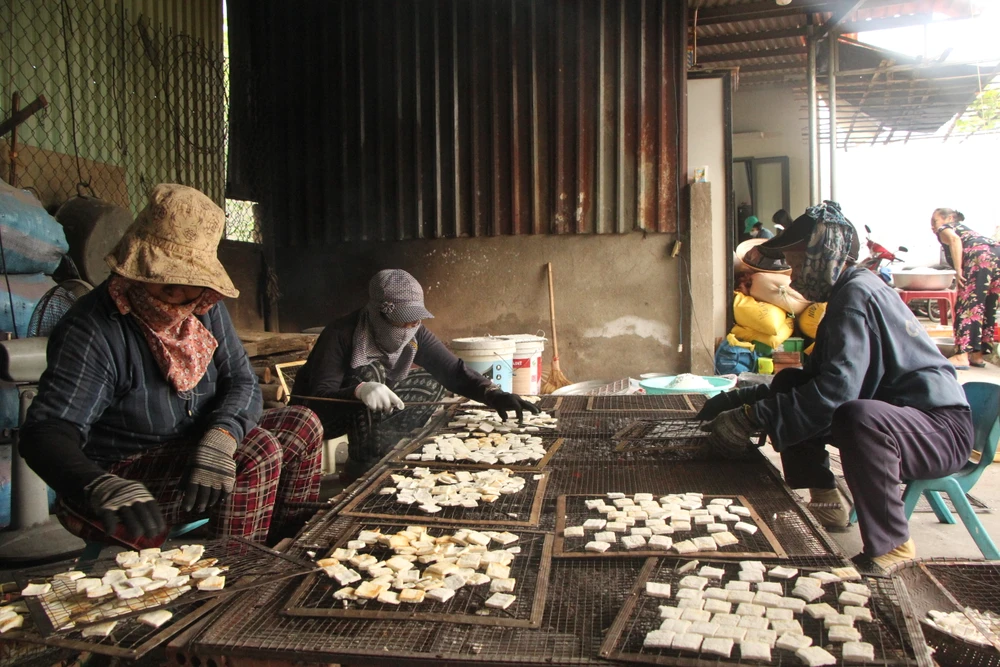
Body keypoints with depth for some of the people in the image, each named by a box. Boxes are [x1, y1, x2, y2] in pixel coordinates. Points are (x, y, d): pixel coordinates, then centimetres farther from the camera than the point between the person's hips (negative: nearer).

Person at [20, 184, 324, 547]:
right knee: (257, 451, -26)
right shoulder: (92, 330, -22)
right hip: (121, 473, -7)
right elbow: (46, 431, -32)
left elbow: (243, 383, -5)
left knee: (302, 425, 2)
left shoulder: (205, 309, -1)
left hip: (195, 447, 8)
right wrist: (102, 488, -54)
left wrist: (220, 436, -29)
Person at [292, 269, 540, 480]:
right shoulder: (341, 335, -29)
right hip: (320, 415, -6)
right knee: (372, 373, -32)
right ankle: (362, 468, -20)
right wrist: (359, 390, -54)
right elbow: (320, 398, -34)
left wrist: (493, 395, -35)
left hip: (371, 412, 6)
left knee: (432, 384, -9)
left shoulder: (414, 334, -13)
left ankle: (387, 454, -8)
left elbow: (453, 370, -18)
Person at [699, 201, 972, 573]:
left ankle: (892, 545, -20)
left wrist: (751, 417, -29)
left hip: (942, 430, -10)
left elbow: (836, 388, -32)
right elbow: (815, 378, 14)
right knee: (789, 388, 7)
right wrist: (739, 399, 3)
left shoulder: (857, 293, -19)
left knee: (859, 416, -40)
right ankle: (825, 502, 10)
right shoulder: (848, 294, 12)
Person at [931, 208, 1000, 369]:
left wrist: (958, 269, -13)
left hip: (981, 256, -8)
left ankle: (962, 356, -16)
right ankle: (977, 354, 15)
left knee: (967, 305, -10)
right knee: (987, 309, 12)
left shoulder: (944, 229, 15)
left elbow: (954, 239, -10)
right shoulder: (962, 228, 37)